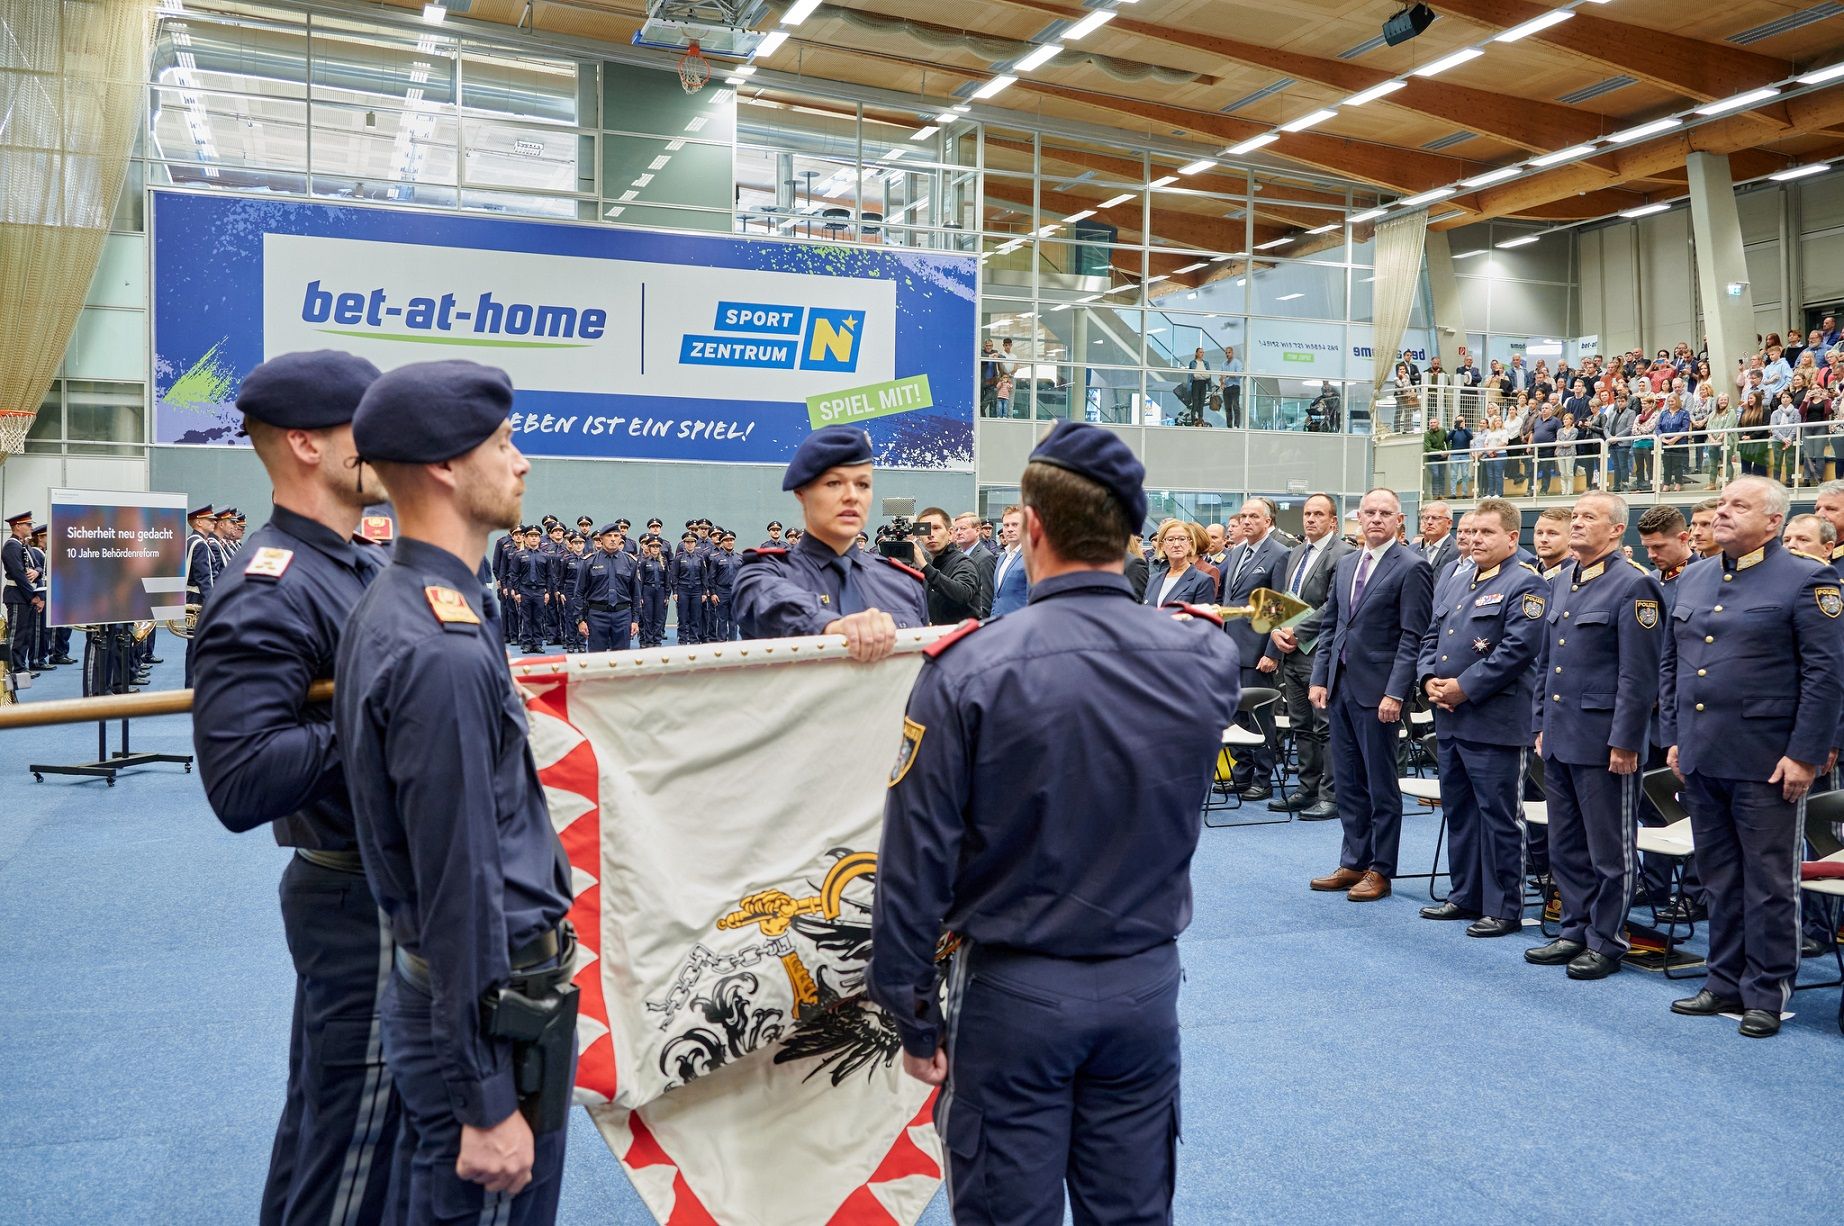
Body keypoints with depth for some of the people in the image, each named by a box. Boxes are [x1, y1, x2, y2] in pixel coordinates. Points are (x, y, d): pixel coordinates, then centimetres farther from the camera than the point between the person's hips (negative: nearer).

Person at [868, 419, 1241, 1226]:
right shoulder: (1201, 655, -10)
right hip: (1146, 985, 3)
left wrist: (913, 1015, -3)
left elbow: (918, 858, -14)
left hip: (1013, 991, -3)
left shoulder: (969, 670, -18)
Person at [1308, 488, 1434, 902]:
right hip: (1340, 686, 7)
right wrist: (1319, 678, 8)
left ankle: (1379, 871, 14)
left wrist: (1395, 693, -18)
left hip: (1377, 691, -7)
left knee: (1381, 784, 3)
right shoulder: (1347, 565, 13)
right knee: (1347, 782, 13)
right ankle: (1353, 864, 23)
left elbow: (1412, 637, -13)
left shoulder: (1411, 568, -8)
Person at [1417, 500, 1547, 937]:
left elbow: (1517, 649, -18)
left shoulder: (1525, 585, -8)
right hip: (1449, 718, 8)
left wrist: (1465, 687, -18)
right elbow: (1431, 638, 19)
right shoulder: (1455, 584, 17)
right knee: (1458, 810, 15)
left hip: (1494, 720, -8)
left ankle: (1503, 908, 8)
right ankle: (1466, 896, 26)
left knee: (1498, 815, -1)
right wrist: (1430, 680, 0)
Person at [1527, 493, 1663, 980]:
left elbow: (1639, 675, -15)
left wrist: (1625, 741, -17)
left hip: (1604, 739, -8)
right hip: (1560, 737, 8)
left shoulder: (1634, 585, -11)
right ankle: (1575, 931, 26)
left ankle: (1606, 941, 15)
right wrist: (1540, 724, 15)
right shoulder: (1560, 583, 14)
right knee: (1565, 846, 14)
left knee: (1609, 849, 4)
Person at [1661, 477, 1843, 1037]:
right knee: (1719, 879, 15)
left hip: (1764, 760, -6)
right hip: (1701, 758, 6)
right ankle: (1726, 983, 26)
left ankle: (1766, 993, 15)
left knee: (1768, 883, 4)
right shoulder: (1693, 580, 12)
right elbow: (1671, 664, 17)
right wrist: (1675, 736, 12)